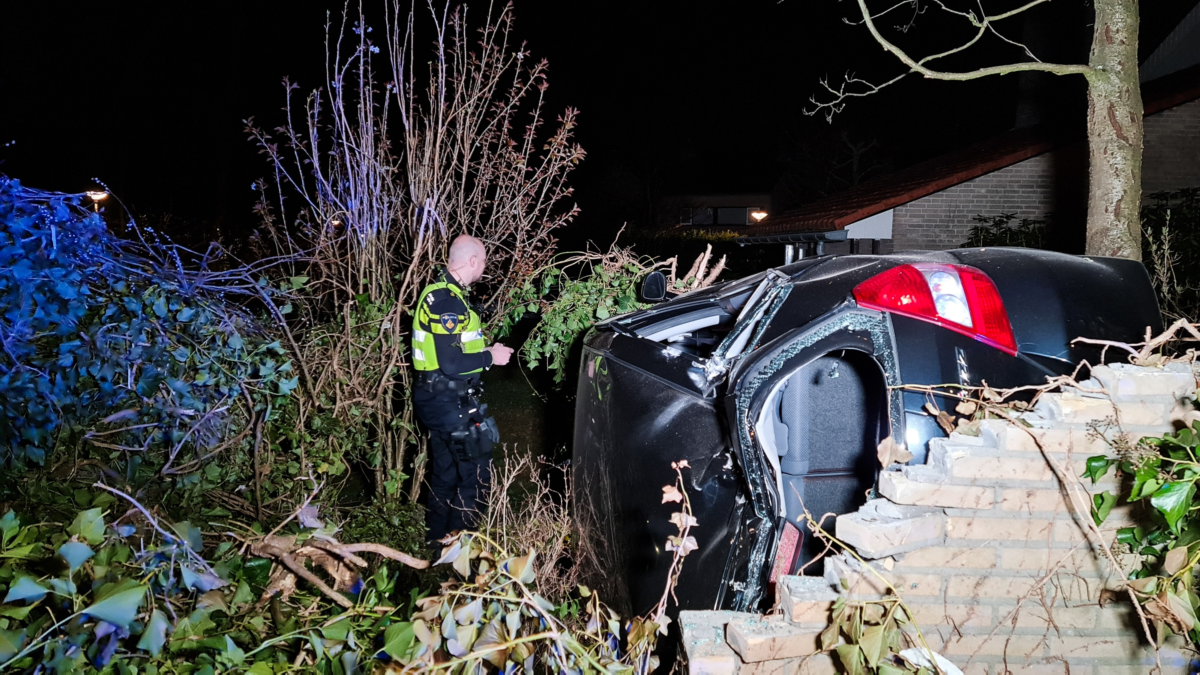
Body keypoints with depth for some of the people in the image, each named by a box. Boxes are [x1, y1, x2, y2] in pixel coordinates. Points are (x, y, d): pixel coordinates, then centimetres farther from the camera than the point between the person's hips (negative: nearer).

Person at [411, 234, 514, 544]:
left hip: (440, 399, 10)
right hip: (451, 402, -10)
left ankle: (439, 536, 34)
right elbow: (450, 363, -26)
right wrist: (490, 358, -15)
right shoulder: (447, 301, -22)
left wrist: (486, 349, 13)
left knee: (445, 471, 20)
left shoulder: (440, 293, 10)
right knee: (475, 472, 1)